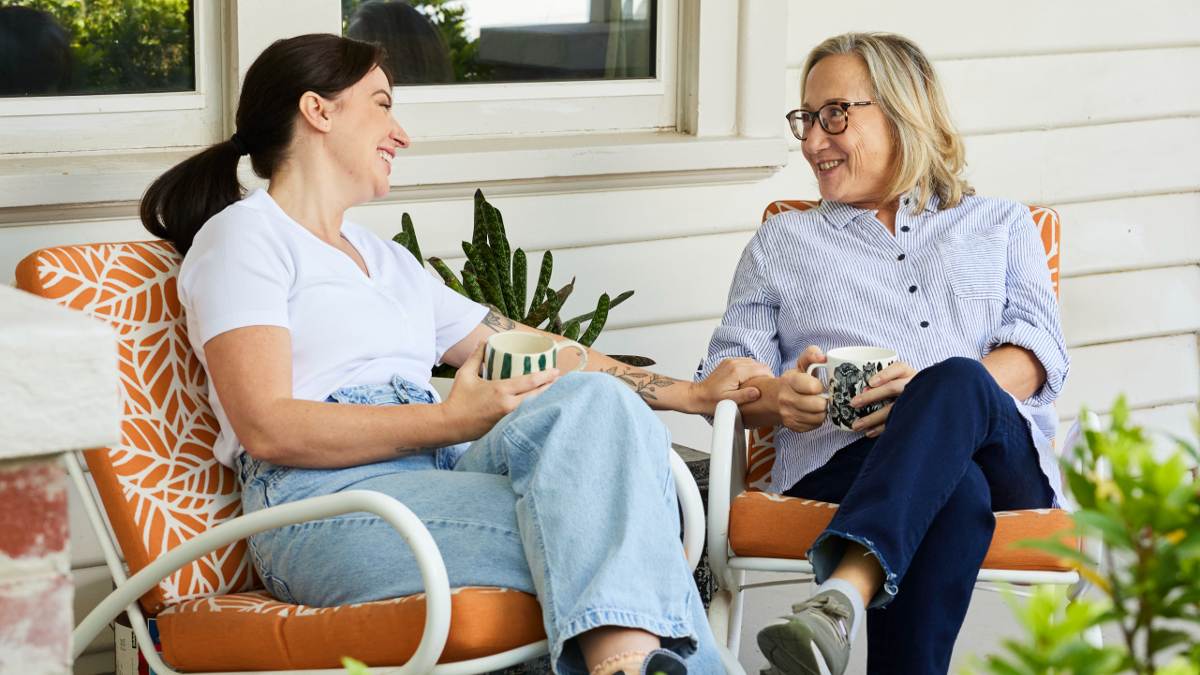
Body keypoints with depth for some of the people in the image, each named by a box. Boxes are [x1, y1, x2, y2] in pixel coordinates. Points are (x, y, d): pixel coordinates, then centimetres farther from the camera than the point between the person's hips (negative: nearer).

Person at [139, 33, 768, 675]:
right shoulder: (245, 236, 6)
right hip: (326, 510, -6)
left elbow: (535, 356, 28)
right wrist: (452, 420, -16)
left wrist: (692, 393, 19)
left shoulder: (387, 260, 31)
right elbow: (268, 428, -9)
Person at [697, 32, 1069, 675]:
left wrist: (940, 393, -14)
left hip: (1005, 460, 0)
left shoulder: (999, 224, 27)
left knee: (957, 379, -39)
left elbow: (1040, 353, 9)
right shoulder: (782, 241, 30)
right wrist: (778, 397, -9)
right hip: (838, 463, 0)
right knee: (954, 492, -39)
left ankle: (841, 598, -58)